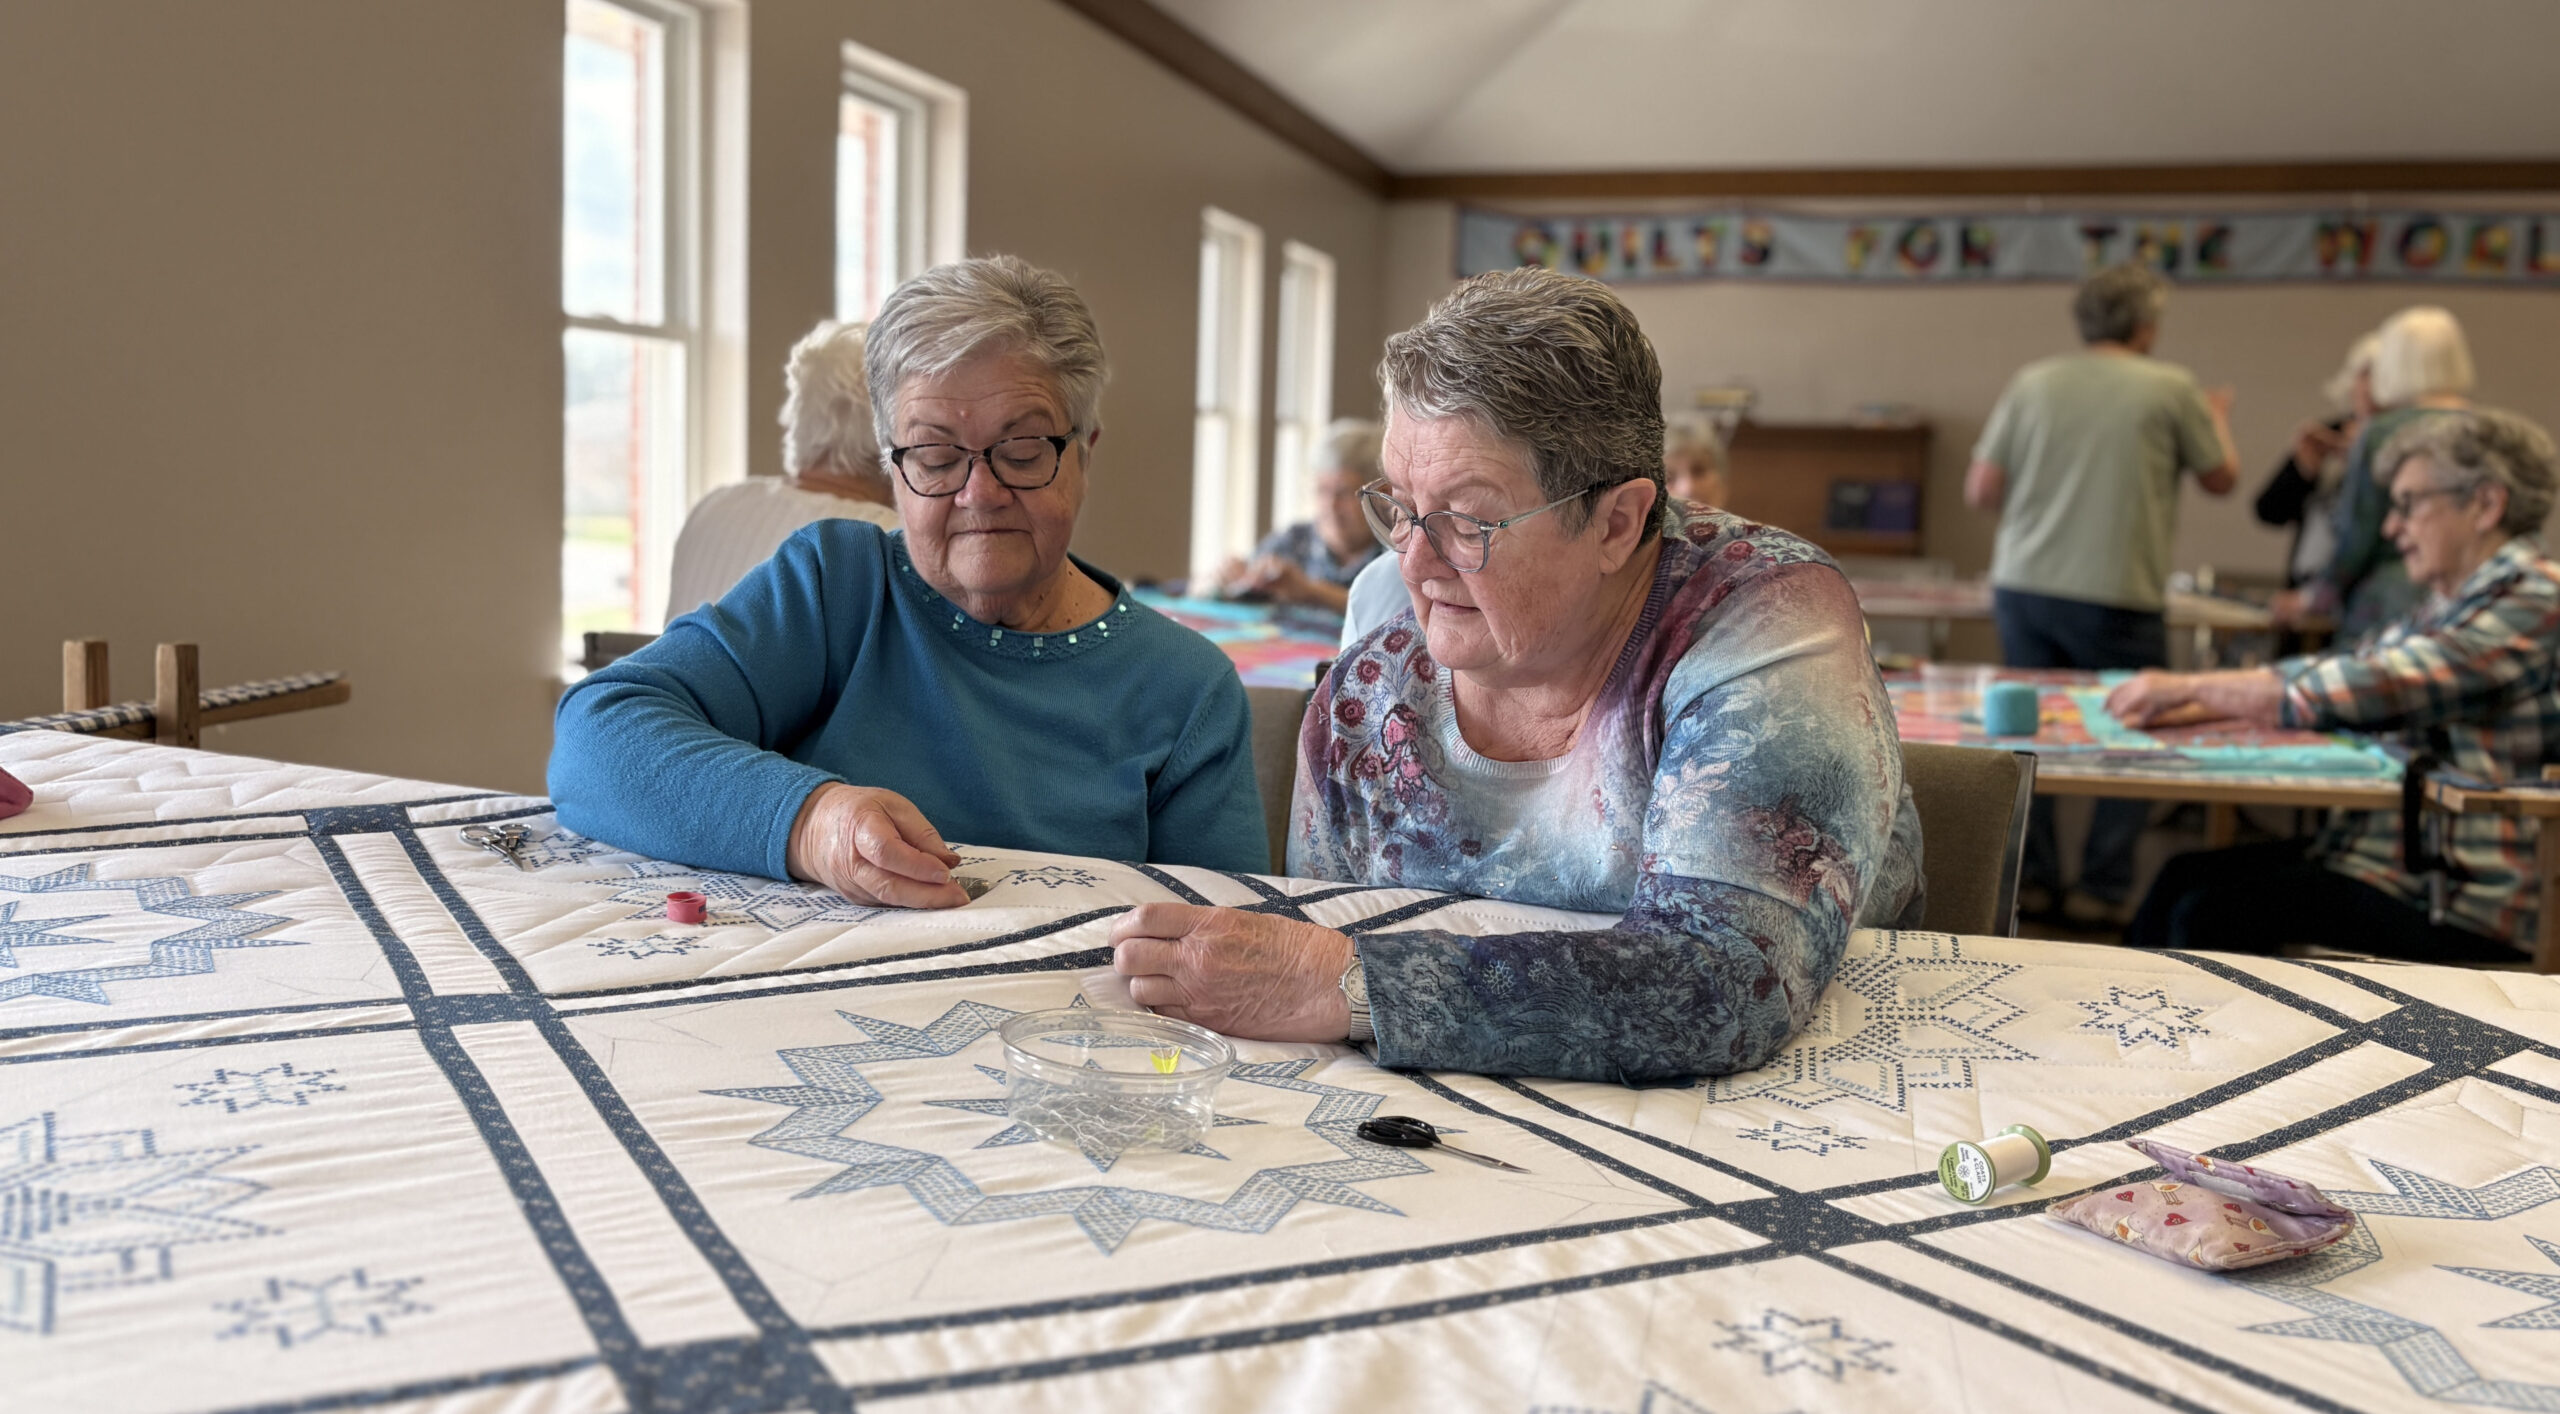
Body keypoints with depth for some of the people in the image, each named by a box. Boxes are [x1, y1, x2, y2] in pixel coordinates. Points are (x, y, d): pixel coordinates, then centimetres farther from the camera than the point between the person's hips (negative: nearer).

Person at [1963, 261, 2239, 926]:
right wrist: (2217, 420, 29)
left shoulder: (2032, 382, 3)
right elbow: (2222, 478, 9)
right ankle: (2101, 889, 10)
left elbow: (1980, 490, 2)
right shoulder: (2171, 388, -3)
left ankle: (2031, 879, 17)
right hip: (2116, 595, -3)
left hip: (2022, 583, 4)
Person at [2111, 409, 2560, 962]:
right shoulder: (2446, 606, 15)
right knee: (2183, 878, 1)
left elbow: (2369, 688, -25)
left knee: (2211, 916, -18)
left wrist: (2190, 686, -16)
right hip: (2391, 849, 9)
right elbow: (2328, 672, 14)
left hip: (2463, 901, -9)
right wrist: (2184, 704, -2)